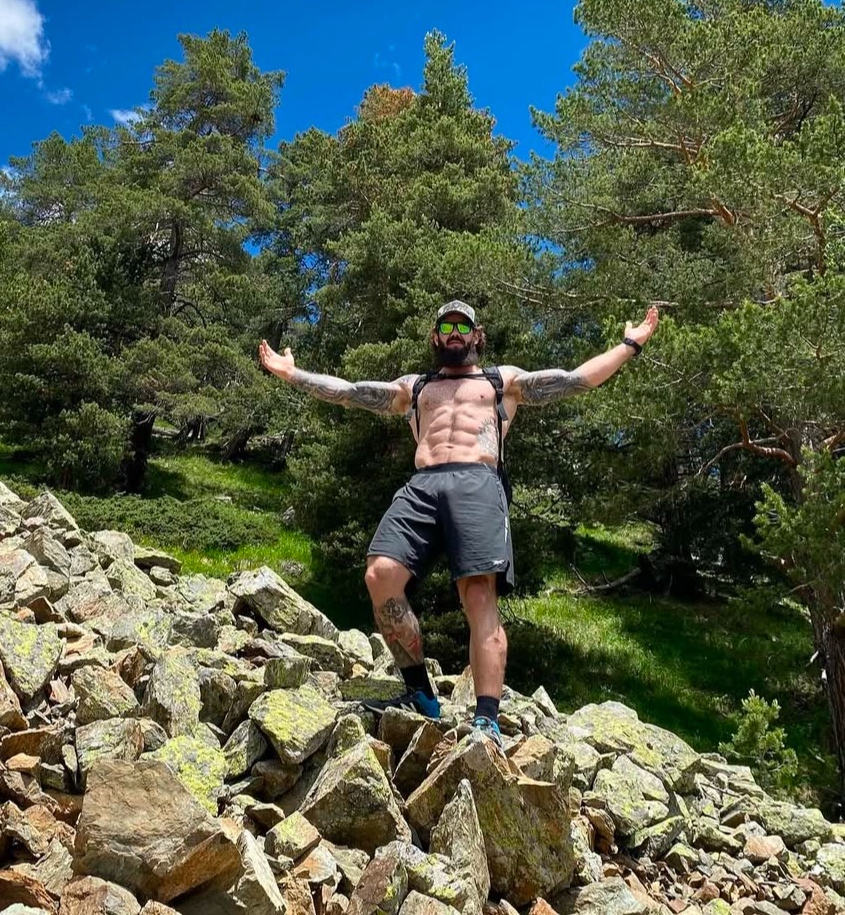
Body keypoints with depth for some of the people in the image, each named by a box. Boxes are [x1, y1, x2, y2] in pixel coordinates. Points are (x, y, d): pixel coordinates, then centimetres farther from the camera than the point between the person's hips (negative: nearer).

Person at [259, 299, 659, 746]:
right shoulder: (413, 386, 33)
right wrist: (290, 373, 25)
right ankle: (419, 693, -8)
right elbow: (348, 391, 29)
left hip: (477, 485, -2)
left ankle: (486, 721, -23)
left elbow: (575, 379, 21)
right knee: (380, 576, -20)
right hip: (421, 486, 3)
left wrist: (630, 345, 17)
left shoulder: (504, 380, 27)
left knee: (480, 597, -18)